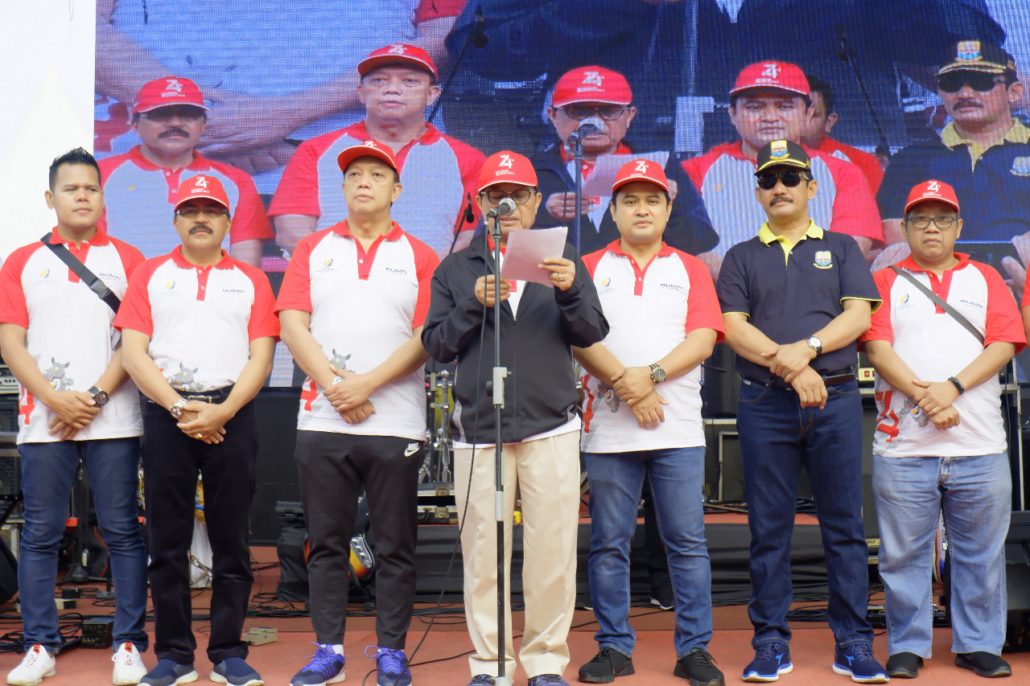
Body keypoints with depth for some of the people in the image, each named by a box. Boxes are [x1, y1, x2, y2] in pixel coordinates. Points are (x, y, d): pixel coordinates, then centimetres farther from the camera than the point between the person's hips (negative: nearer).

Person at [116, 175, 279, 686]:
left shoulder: (251, 280, 13)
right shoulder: (150, 275, 12)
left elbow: (260, 357, 3)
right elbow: (133, 352, 3)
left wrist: (221, 412, -11)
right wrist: (178, 407, -9)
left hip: (232, 417, 0)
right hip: (165, 414, 0)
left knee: (231, 540, 2)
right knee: (167, 541, 2)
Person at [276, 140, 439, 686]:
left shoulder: (419, 257, 7)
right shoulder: (312, 250, 12)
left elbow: (426, 336, -3)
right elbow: (292, 325, 2)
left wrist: (367, 383, -13)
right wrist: (334, 386, -10)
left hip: (396, 424, -1)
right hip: (320, 421, 2)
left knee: (395, 546, 3)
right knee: (326, 543, 7)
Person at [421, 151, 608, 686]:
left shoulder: (563, 259, 12)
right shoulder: (457, 269, 13)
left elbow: (591, 335, 4)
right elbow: (436, 344, 5)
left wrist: (570, 292, -15)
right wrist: (474, 304, -11)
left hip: (551, 428, 0)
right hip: (479, 428, 0)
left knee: (553, 551, 0)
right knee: (482, 553, 1)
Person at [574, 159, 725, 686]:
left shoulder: (691, 269, 13)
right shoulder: (590, 268, 11)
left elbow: (703, 339, 0)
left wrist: (651, 375, -14)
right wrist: (624, 382, -14)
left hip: (678, 428, 0)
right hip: (609, 427, 0)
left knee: (687, 541, 1)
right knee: (609, 543, 4)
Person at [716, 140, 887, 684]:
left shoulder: (841, 249, 15)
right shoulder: (742, 257, 14)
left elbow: (858, 315, 2)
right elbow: (733, 326, 1)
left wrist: (807, 347, -14)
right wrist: (788, 367, -12)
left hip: (836, 399, 0)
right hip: (765, 404, 0)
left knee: (844, 525, 1)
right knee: (769, 529, 1)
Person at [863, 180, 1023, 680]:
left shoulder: (986, 280, 15)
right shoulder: (885, 281, 10)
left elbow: (1004, 344, 3)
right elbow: (876, 345, -3)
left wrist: (953, 387, -12)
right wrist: (920, 394, -16)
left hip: (980, 447, 2)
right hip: (903, 446, -1)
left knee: (980, 553, 6)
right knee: (904, 554, 2)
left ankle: (979, 645, 19)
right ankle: (907, 646, 14)